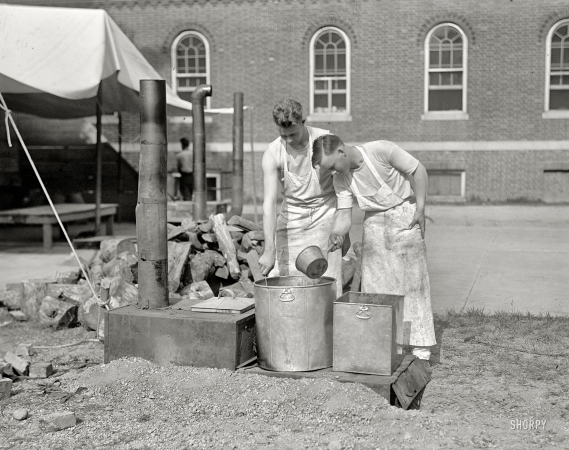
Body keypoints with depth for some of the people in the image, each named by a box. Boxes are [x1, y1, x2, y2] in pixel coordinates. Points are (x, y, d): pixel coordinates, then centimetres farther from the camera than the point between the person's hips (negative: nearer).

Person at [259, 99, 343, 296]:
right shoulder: (272, 154, -16)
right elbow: (269, 202, -23)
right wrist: (269, 249, -32)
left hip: (324, 213, -1)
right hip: (292, 215, 1)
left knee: (326, 279, -5)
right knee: (279, 279, -4)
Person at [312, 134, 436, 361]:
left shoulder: (381, 150, -22)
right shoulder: (341, 179, -7)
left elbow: (417, 170, -15)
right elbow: (345, 214, -8)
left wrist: (420, 208, -18)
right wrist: (336, 235, -27)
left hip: (404, 213, -5)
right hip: (374, 221, 5)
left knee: (412, 276, -2)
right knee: (374, 281, 1)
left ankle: (421, 344, 6)